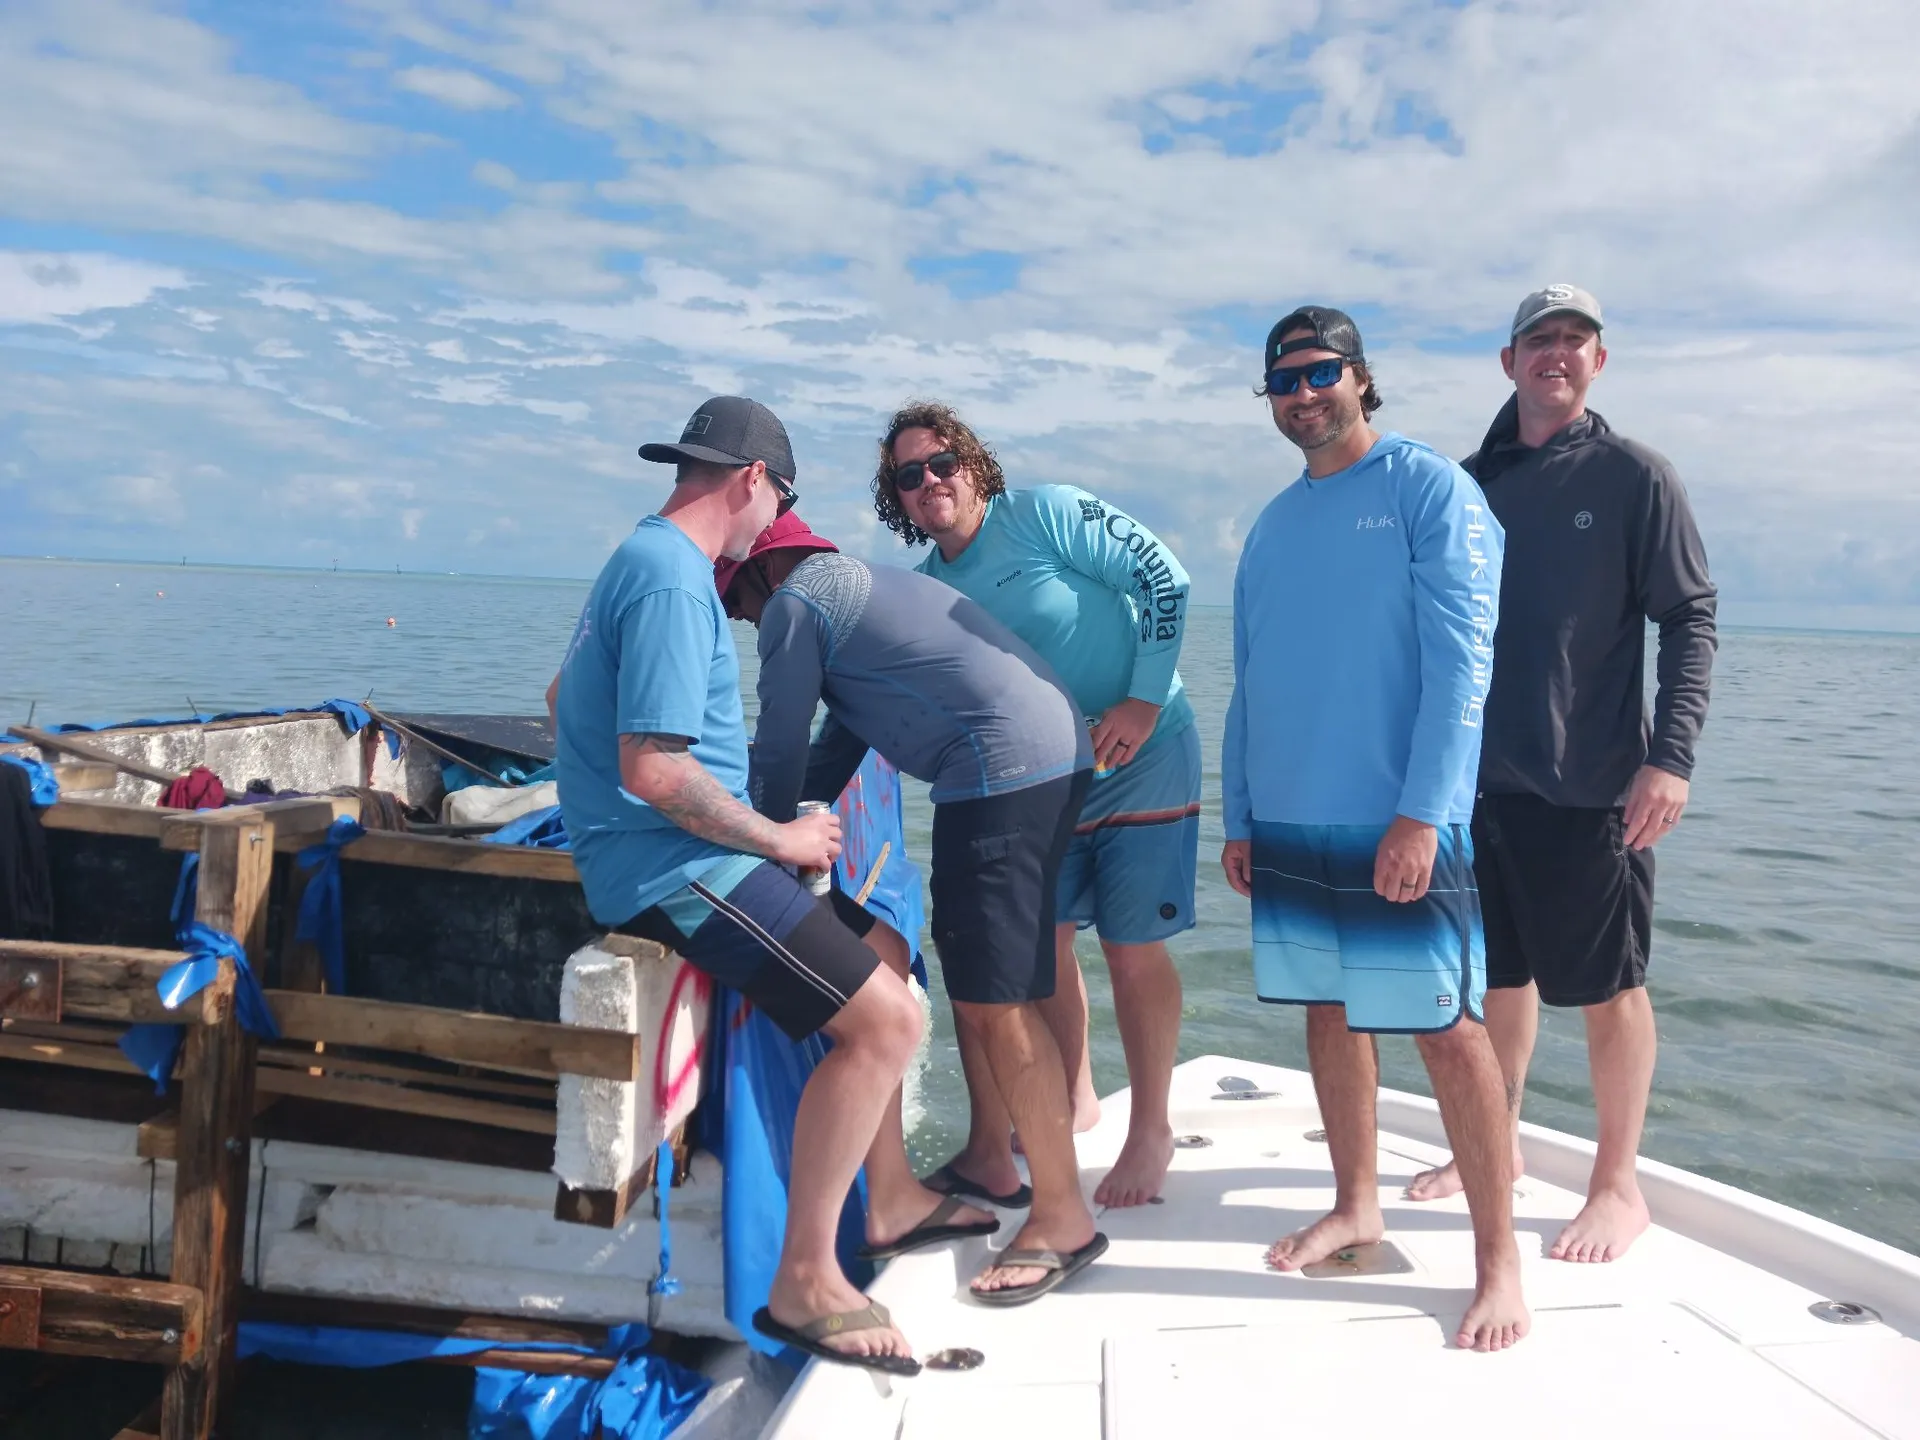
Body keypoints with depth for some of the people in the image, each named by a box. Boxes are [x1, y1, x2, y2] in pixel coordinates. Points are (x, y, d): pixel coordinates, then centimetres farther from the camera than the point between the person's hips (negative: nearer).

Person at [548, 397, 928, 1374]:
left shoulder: (641, 560, 16)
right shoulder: (673, 580, -18)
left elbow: (562, 697, 30)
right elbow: (654, 770, -27)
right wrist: (778, 840, -15)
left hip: (649, 853, 11)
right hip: (676, 866, -11)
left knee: (877, 949, 20)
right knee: (886, 1017, -18)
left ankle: (883, 1193, 26)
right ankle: (803, 1282, -8)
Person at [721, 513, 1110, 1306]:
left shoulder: (795, 602, 0)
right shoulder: (858, 585, 28)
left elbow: (782, 754, 1)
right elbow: (830, 761, 30)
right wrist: (739, 785, 33)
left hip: (1005, 766, -10)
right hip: (1054, 754, 10)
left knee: (995, 1002, -5)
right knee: (987, 993, 15)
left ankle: (1063, 1216, 4)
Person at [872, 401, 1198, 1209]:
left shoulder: (1046, 514, -12)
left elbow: (1162, 577, -16)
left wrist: (1143, 702, -20)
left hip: (1143, 761, -6)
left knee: (1132, 951, -1)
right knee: (1046, 942, 11)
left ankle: (1151, 1131, 16)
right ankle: (1076, 1099, 34)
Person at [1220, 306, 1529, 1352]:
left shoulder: (1429, 489, -4)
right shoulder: (1273, 524, 14)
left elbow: (1460, 659, -13)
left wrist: (1421, 813, -20)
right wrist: (1239, 817, 12)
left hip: (1398, 825, -6)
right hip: (1288, 824, 6)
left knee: (1447, 1028, -2)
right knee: (1329, 1013, 14)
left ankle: (1498, 1256, 10)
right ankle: (1355, 1207, 30)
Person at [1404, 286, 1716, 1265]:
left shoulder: (1634, 476, -1)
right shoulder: (1472, 479, 10)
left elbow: (1690, 621, -4)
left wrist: (1671, 754, -15)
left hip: (1591, 783, -4)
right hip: (1482, 776, 4)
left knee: (1608, 986, 4)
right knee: (1502, 973, 15)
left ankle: (1618, 1187, 18)